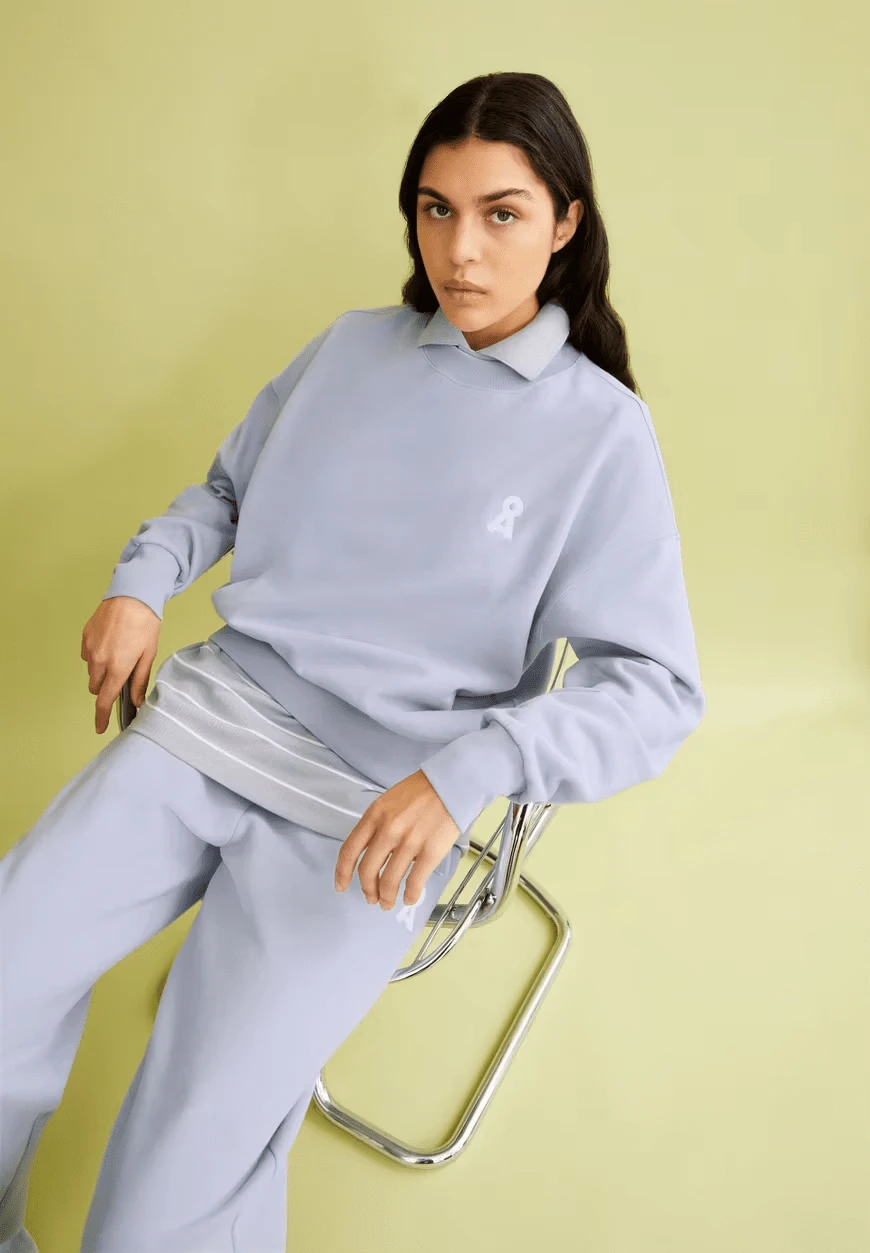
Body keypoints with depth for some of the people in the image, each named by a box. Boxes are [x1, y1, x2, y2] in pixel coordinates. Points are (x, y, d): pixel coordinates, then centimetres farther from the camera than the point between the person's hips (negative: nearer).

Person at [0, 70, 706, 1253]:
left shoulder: (602, 432, -3)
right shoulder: (350, 347, 10)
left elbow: (659, 690, -7)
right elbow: (227, 489, 24)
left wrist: (467, 772, -22)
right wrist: (141, 581, 3)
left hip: (375, 804, -4)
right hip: (213, 711, 5)